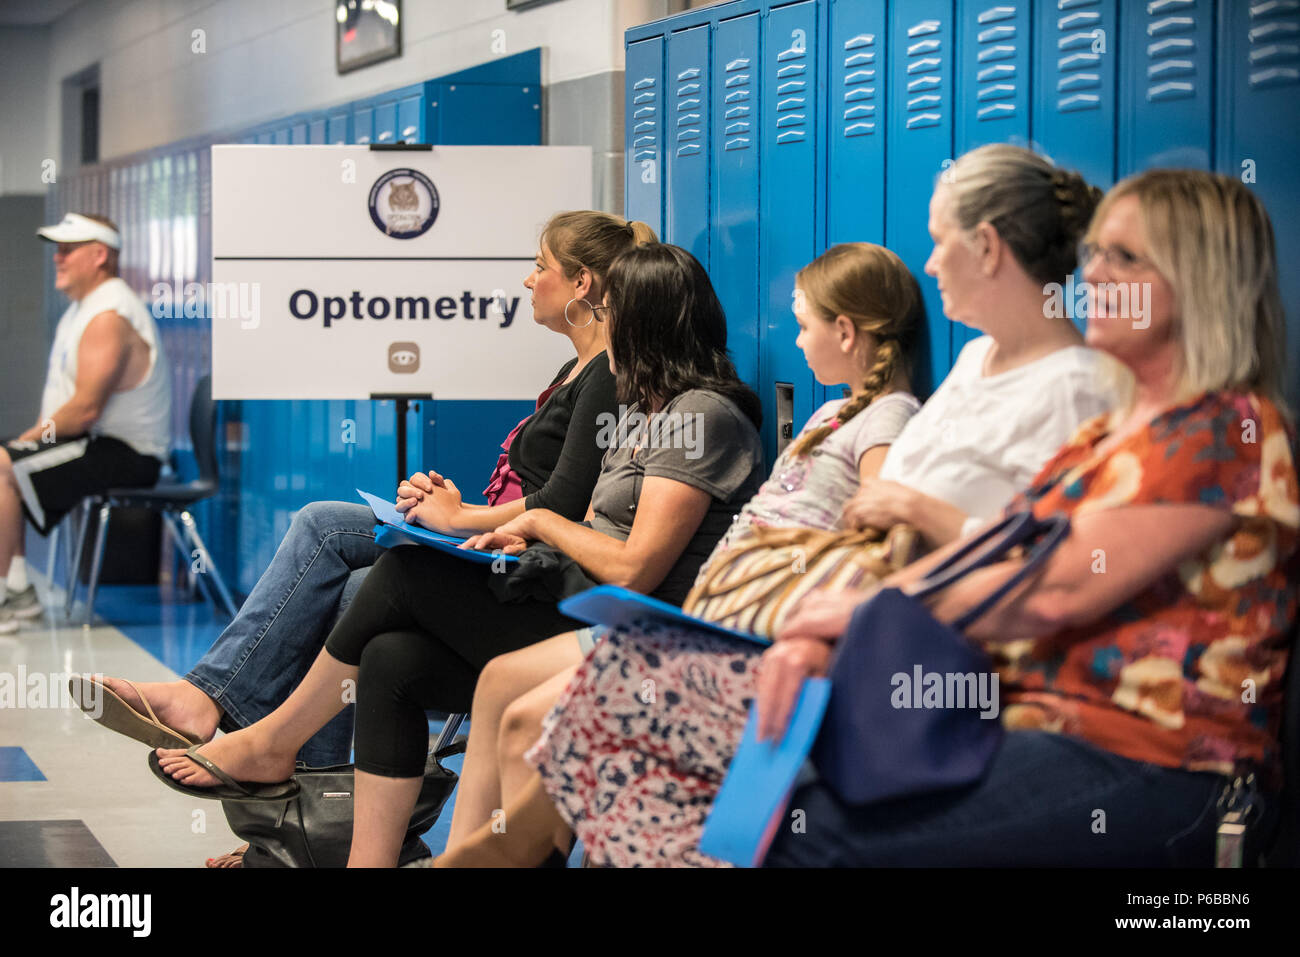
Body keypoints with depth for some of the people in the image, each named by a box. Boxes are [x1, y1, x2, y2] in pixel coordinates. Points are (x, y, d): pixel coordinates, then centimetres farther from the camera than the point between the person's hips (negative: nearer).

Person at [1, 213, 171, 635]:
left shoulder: (110, 317, -20)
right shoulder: (83, 307, 16)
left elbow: (86, 409, -24)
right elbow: (67, 397, 21)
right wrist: (34, 436, 5)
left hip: (122, 453, -11)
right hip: (93, 442, 11)